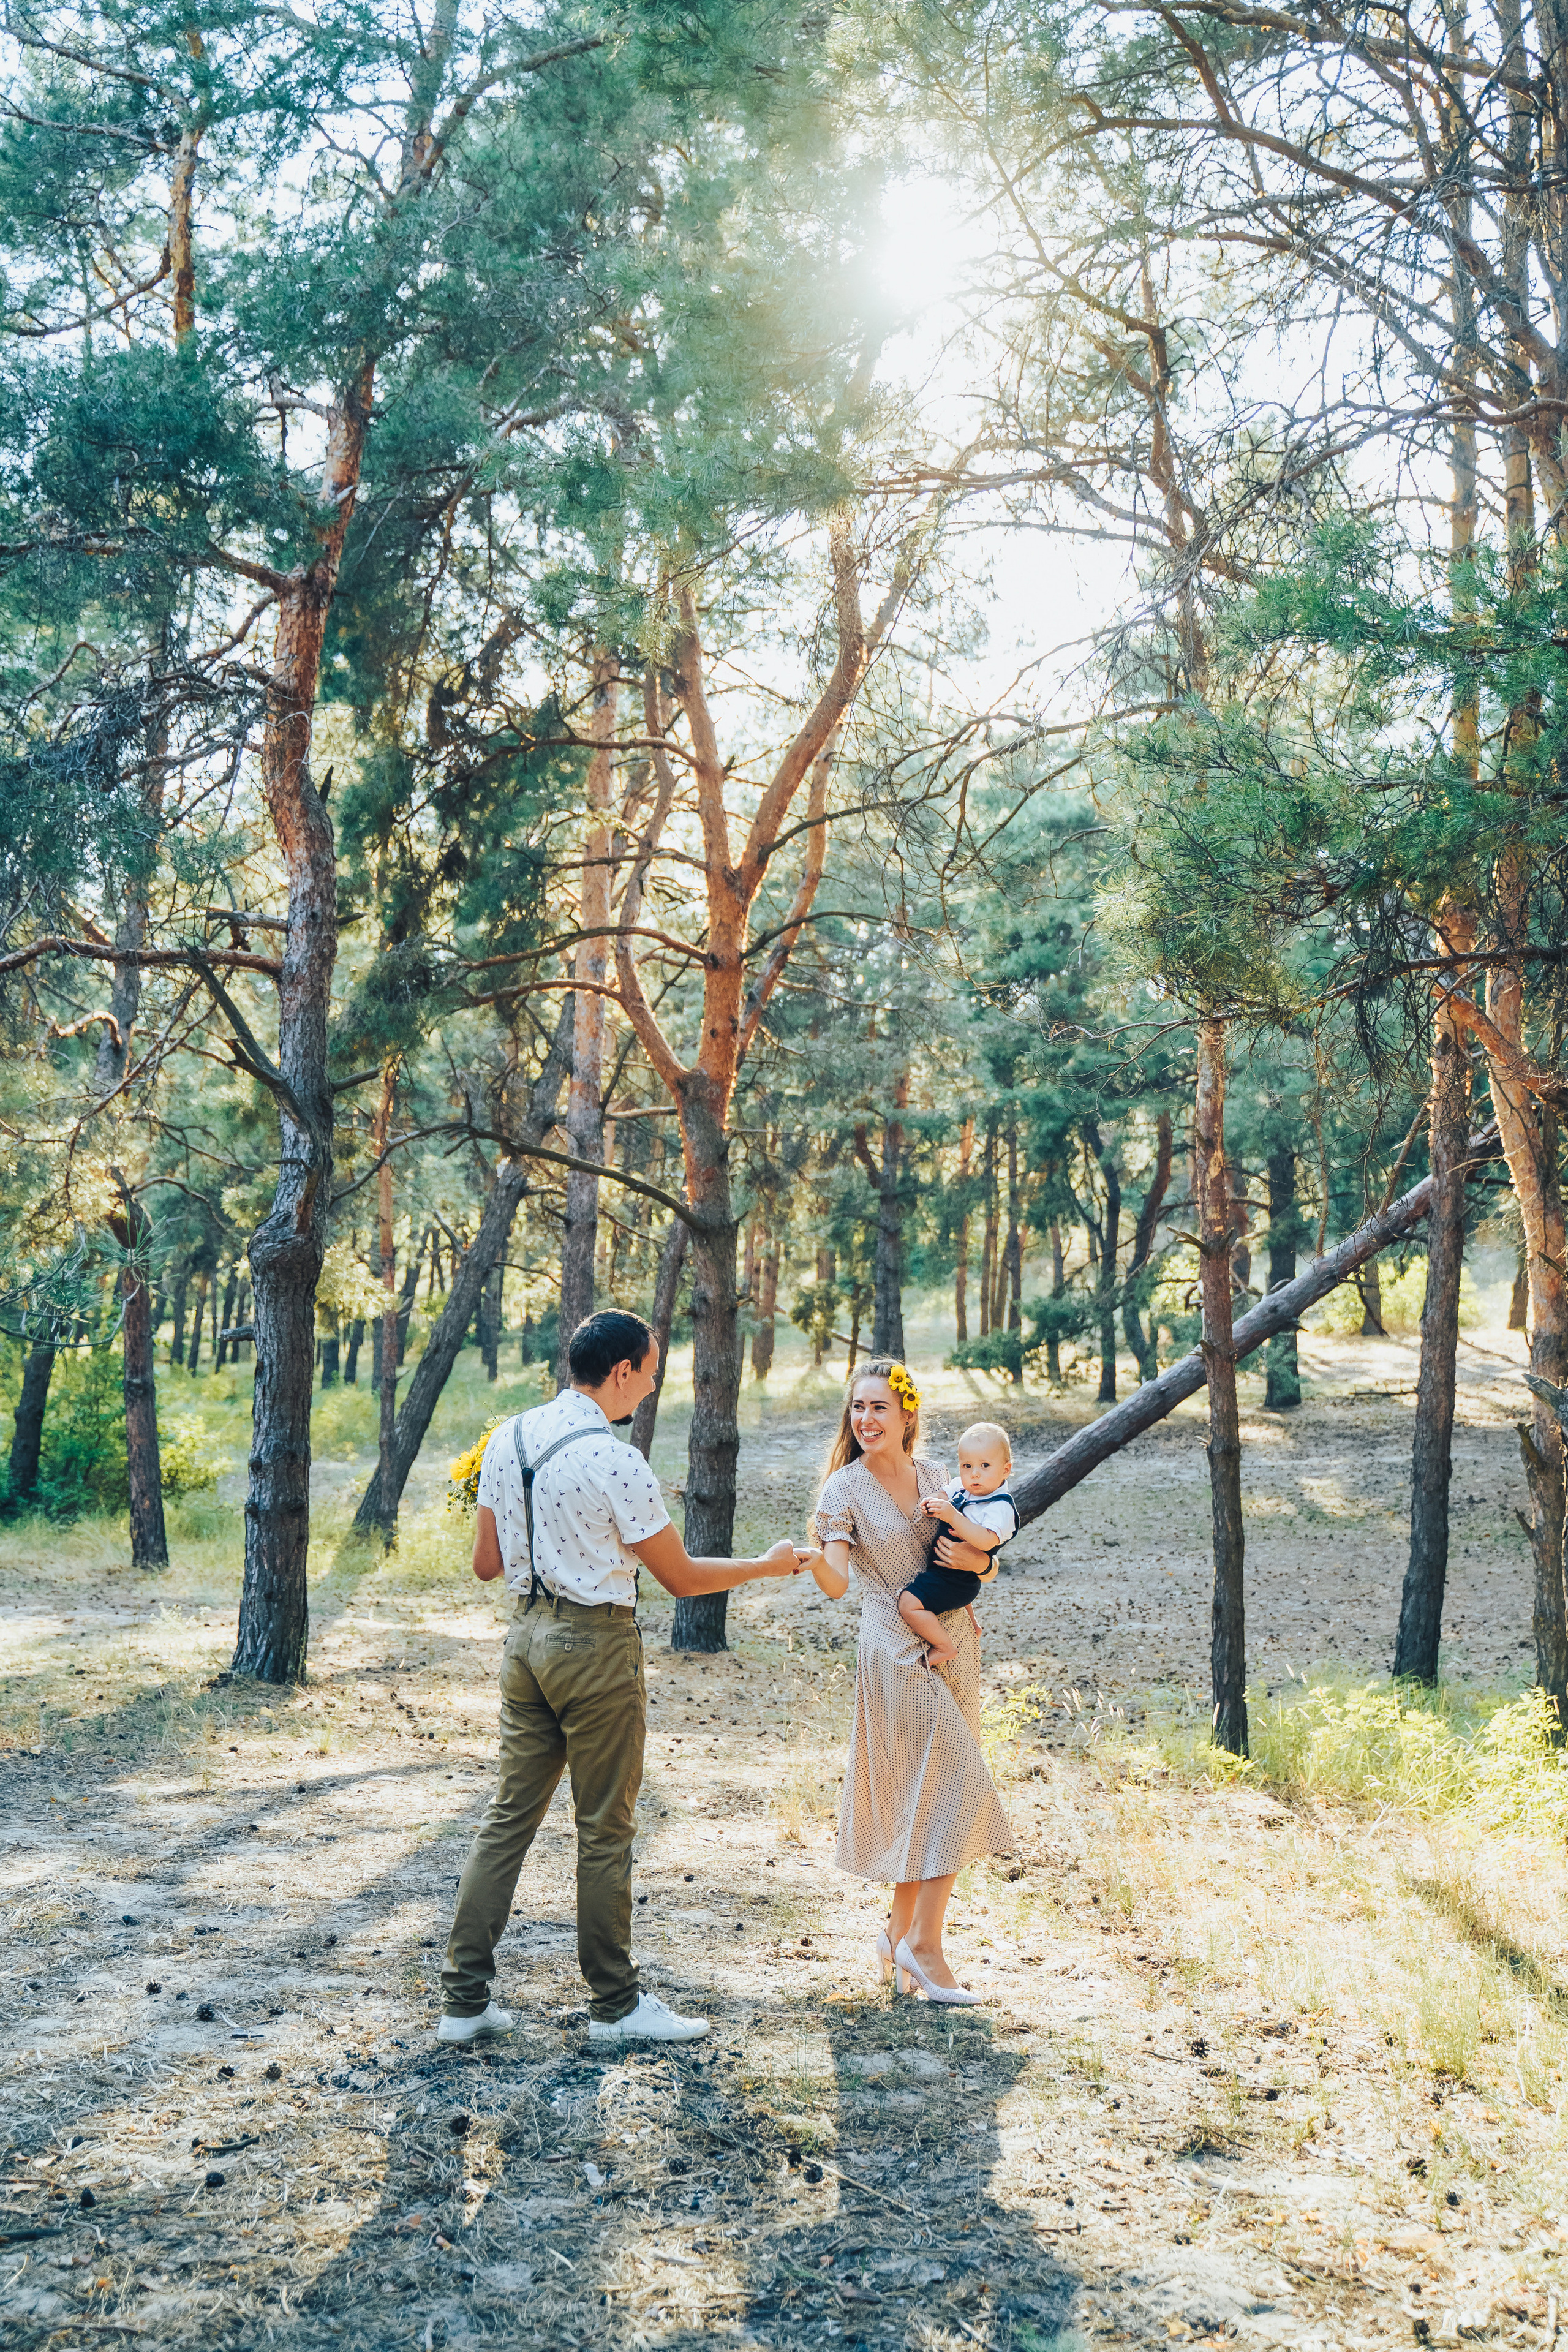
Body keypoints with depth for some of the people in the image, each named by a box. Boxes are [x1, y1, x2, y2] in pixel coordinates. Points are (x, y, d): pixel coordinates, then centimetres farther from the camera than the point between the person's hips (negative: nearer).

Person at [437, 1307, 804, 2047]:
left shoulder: (509, 1438, 4)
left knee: (509, 1814, 12)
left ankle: (464, 1999, 14)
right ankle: (615, 2005, 17)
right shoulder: (616, 1463, -17)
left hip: (527, 1633, 7)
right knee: (605, 1831, 5)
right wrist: (768, 1566, 5)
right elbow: (681, 1578, -9)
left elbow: (486, 1564, 10)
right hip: (596, 1645, -7)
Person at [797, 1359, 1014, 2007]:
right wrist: (814, 1559, -41)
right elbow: (837, 1583, -19)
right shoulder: (846, 1487, -8)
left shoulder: (935, 1476, 6)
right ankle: (923, 1943, 0)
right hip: (897, 1652, -5)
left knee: (922, 1796, 10)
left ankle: (902, 1932, 24)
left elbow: (980, 1554, 13)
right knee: (957, 1787, -10)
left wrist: (975, 1561, -10)